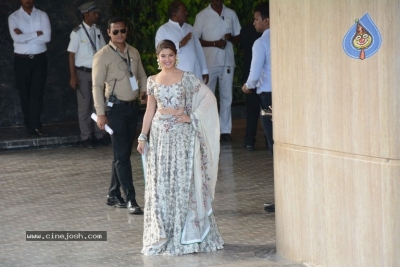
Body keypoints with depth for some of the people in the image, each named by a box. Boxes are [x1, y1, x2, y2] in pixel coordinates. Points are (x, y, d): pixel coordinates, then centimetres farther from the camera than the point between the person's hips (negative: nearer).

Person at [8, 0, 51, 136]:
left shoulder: (42, 15, 4)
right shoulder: (13, 17, 0)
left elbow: (47, 37, -10)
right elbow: (16, 38, -15)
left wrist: (25, 37, -12)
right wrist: (36, 34, -12)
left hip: (39, 59, 0)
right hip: (22, 60, 0)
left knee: (37, 92, -6)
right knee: (25, 93, 4)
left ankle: (34, 125, -8)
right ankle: (30, 125, 12)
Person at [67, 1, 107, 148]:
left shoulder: (98, 31, 4)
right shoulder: (77, 32, -11)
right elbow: (71, 55, -9)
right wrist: (73, 77, -12)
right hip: (83, 73, -4)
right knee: (84, 105, 3)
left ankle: (98, 134, 19)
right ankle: (85, 137, 11)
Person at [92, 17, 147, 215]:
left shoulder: (133, 53, 11)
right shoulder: (103, 56, -8)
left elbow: (142, 75, 21)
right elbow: (97, 86, -11)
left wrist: (144, 91, 1)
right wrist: (101, 113, -17)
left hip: (133, 107, 6)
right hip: (115, 108, -6)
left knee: (123, 153, 12)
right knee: (122, 155, -8)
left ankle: (114, 195, 22)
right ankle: (130, 199, -8)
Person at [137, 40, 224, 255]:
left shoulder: (187, 78, -2)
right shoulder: (153, 81, 8)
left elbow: (209, 98, -5)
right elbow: (150, 111, 12)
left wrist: (191, 118, -10)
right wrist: (143, 136, 8)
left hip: (182, 135, -3)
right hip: (160, 135, 3)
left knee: (183, 181, -1)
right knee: (160, 185, 5)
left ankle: (185, 235, 6)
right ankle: (163, 235, 14)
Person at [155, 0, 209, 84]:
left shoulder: (189, 28, 18)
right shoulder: (163, 30, 0)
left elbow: (198, 49, 17)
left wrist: (204, 70, 12)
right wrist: (180, 44, -19)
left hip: (195, 74, 5)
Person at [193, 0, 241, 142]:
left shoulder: (231, 14, 9)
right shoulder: (202, 16, 1)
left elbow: (238, 37, 14)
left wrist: (231, 38, -9)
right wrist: (214, 43, -15)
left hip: (228, 62, 3)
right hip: (209, 62, -3)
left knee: (226, 97, 4)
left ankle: (225, 130, 9)